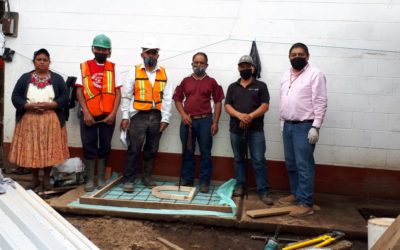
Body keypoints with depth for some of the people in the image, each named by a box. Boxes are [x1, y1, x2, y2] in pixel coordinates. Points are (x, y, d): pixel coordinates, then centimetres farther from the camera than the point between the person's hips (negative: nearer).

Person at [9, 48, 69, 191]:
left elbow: (65, 97, -2)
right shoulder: (25, 78, 7)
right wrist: (29, 106, -15)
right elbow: (15, 97, 2)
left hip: (51, 121, -1)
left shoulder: (57, 78, 6)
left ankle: (46, 178, 16)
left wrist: (48, 105, -15)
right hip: (29, 120, 1)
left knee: (49, 150, 1)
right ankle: (34, 179, 18)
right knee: (31, 150, 3)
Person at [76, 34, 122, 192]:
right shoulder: (84, 67, 5)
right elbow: (79, 91, 0)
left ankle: (101, 179, 19)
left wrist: (113, 113, -9)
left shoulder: (113, 68, 6)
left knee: (105, 147, 8)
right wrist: (86, 113, -10)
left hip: (107, 115, 1)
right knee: (89, 147, 4)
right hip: (89, 115, -1)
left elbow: (117, 93, 2)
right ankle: (90, 180, 13)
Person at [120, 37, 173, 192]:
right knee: (134, 150, -2)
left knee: (151, 150, 12)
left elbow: (167, 98, 4)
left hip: (157, 117, 3)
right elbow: (126, 96, 1)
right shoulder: (134, 71, 1)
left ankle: (147, 177, 26)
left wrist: (165, 119, -2)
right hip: (139, 116, -3)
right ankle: (128, 180, 8)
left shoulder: (164, 73, 7)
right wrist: (125, 116, -5)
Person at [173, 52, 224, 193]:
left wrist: (215, 123, -5)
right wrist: (183, 115, -5)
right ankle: (187, 180, 20)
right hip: (187, 121, 2)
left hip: (205, 120, -2)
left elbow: (218, 102, 2)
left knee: (205, 152, 2)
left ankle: (204, 182, 11)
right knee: (187, 152, 9)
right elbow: (178, 99, 11)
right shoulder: (185, 81, 10)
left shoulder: (211, 82, 4)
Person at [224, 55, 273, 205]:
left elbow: (265, 106, -3)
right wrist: (239, 115, -16)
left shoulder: (261, 86, 6)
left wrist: (250, 116, -18)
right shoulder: (232, 87, 13)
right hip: (236, 129, 3)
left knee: (258, 160, -5)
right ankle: (240, 186, 23)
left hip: (256, 130, -3)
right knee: (238, 159, 11)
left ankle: (263, 191, -2)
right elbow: (227, 106, 4)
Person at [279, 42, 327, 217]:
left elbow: (320, 103, -13)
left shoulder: (315, 74, -8)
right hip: (288, 126, 7)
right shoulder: (286, 75, 14)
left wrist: (315, 127, -18)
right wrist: (283, 123, 14)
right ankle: (295, 194, 28)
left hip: (305, 126, -7)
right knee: (291, 164, 14)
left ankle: (306, 203, -1)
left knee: (304, 165, -6)